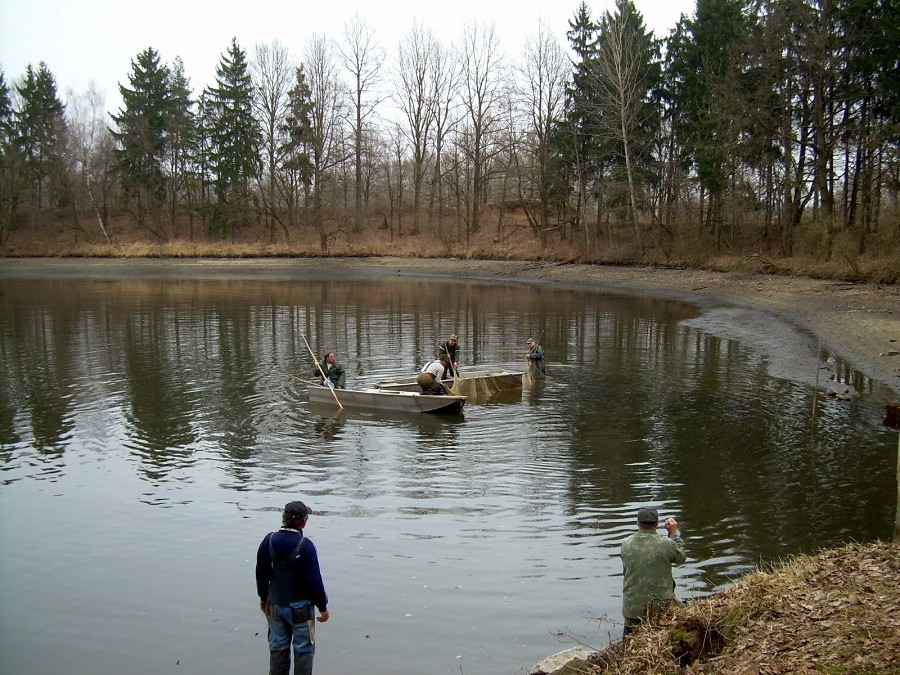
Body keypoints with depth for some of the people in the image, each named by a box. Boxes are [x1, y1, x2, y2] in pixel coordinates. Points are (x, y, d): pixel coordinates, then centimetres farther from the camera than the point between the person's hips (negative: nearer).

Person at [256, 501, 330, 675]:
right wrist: (322, 606, -5)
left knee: (278, 647, 18)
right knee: (304, 650, 10)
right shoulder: (305, 546, -22)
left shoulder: (269, 540, -7)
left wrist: (263, 597, 19)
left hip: (274, 606, 5)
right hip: (300, 608, -5)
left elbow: (261, 573, 4)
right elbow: (314, 580, -17)